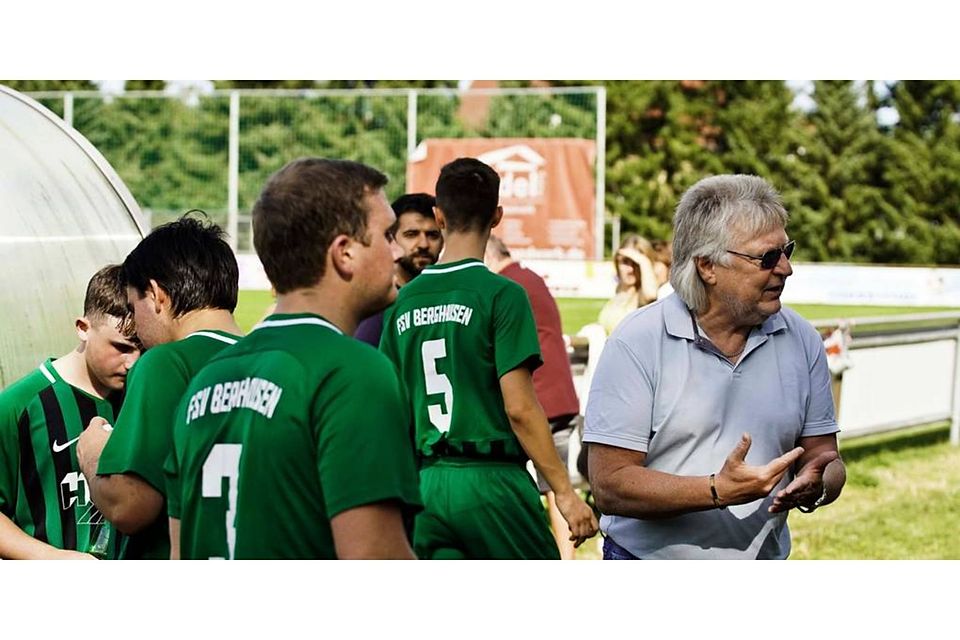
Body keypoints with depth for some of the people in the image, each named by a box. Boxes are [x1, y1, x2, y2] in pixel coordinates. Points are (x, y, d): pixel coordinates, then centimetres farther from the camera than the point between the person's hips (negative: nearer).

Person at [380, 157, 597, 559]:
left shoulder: (404, 302, 9)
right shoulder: (501, 294, -8)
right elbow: (519, 407, -13)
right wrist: (565, 492, -9)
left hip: (427, 485, 5)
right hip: (490, 480, -5)